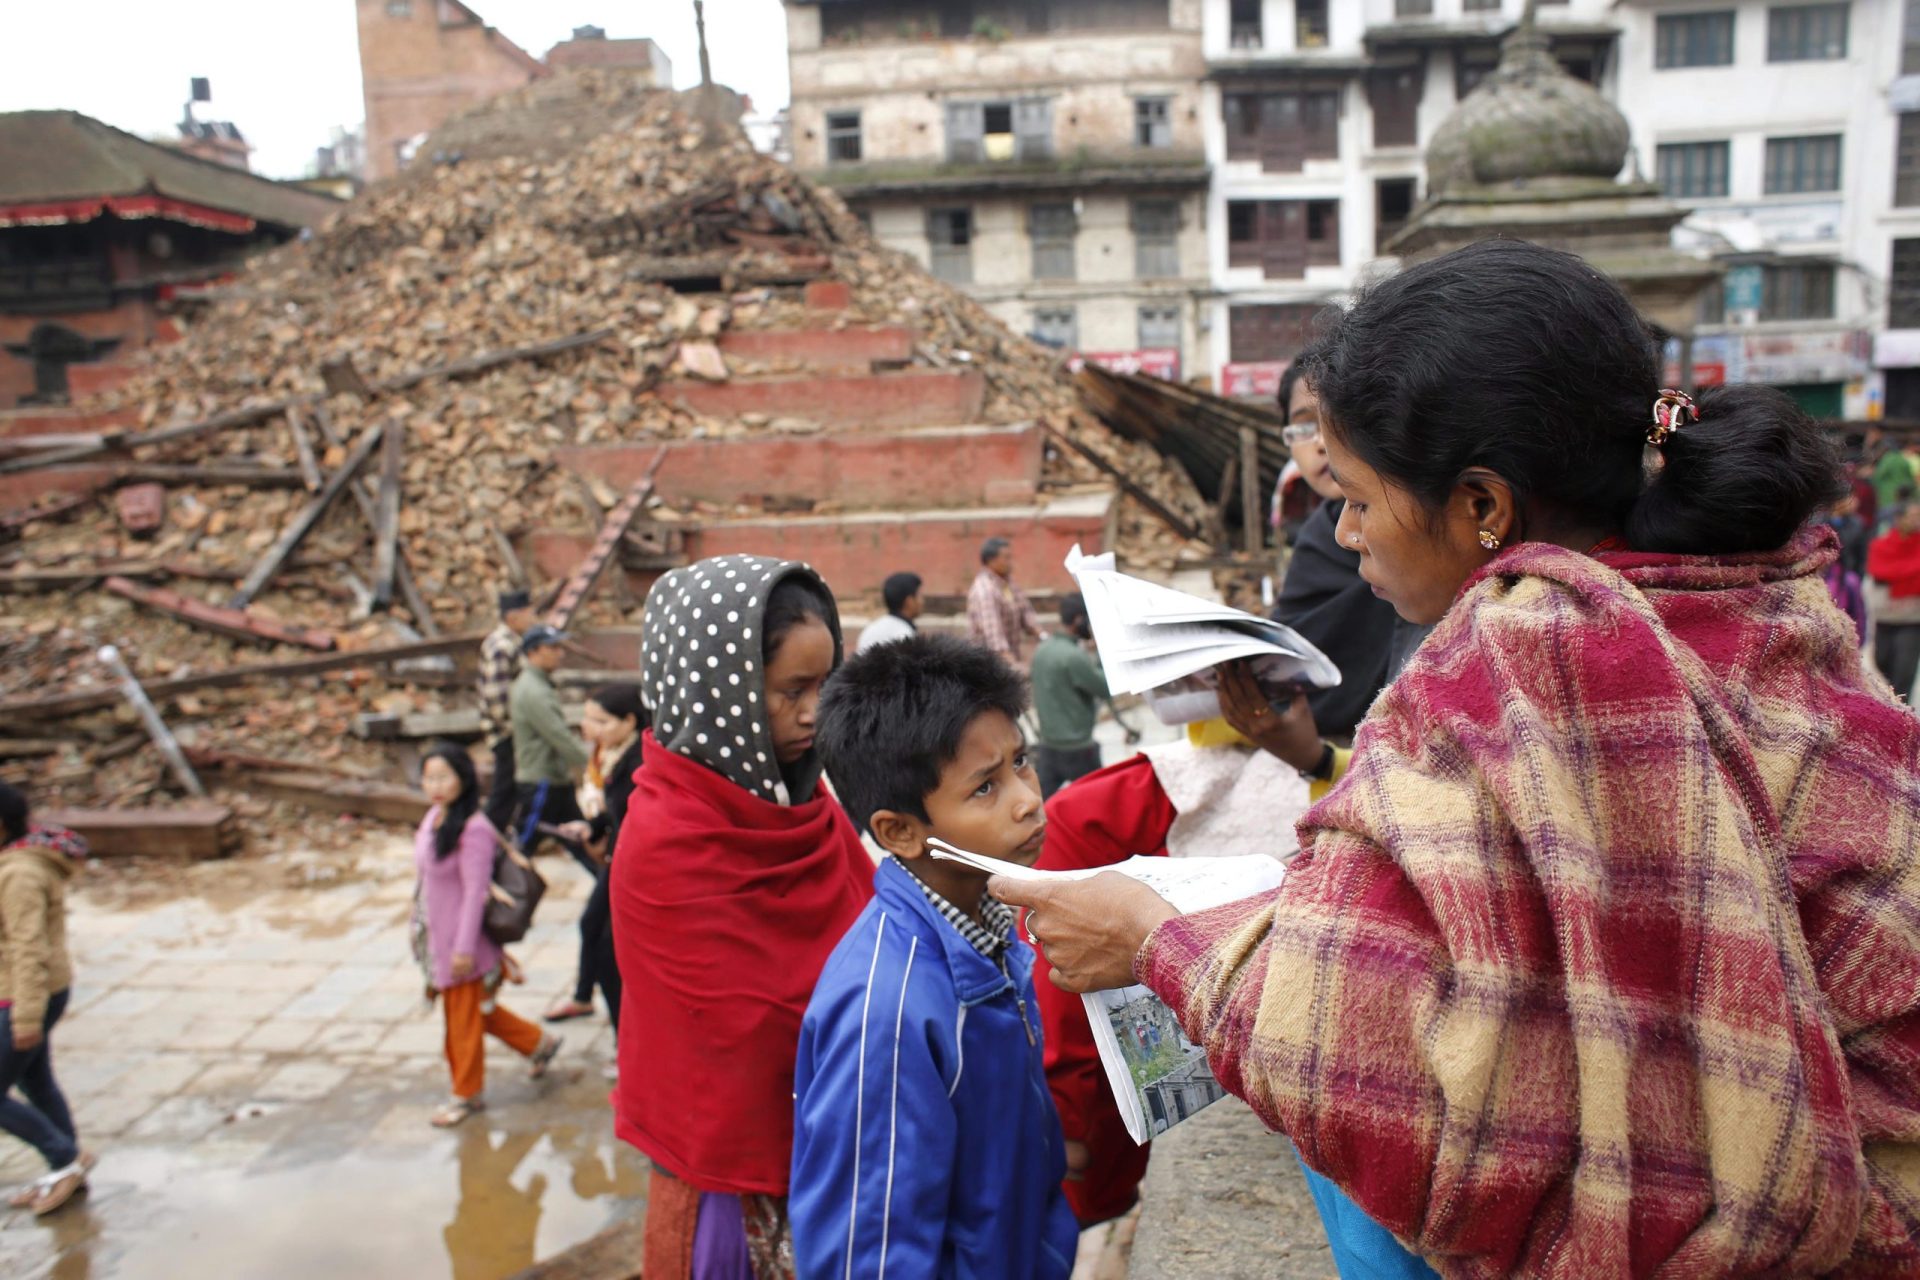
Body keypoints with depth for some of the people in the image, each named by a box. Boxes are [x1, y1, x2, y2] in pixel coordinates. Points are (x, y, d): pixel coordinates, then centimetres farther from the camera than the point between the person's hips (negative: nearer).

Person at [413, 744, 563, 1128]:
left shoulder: (473, 829, -24)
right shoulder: (434, 817, 3)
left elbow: (475, 891, -22)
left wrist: (464, 948, -21)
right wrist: (422, 926, 18)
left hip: (462, 938, -9)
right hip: (437, 935, 9)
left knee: (464, 1017, 6)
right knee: (476, 1009, 19)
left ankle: (467, 1094, 23)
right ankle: (538, 1044, 36)